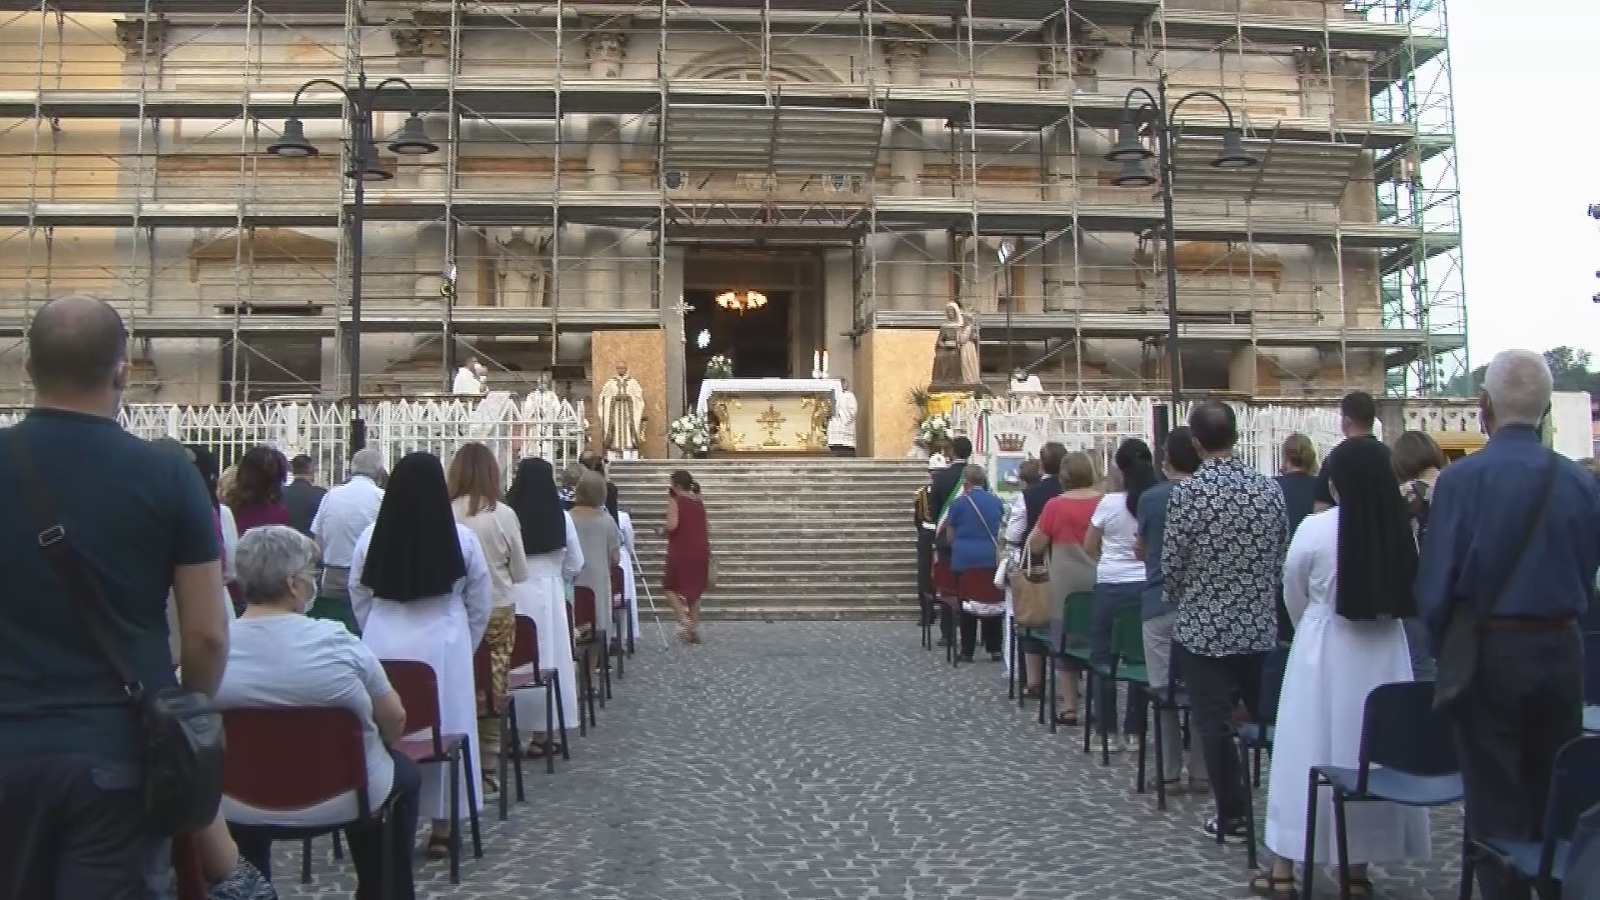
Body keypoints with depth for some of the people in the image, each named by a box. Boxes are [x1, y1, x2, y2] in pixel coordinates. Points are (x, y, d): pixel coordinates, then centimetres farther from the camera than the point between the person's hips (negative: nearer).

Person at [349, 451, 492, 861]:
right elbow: (480, 601, 0)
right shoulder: (461, 539, -10)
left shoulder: (372, 537, -6)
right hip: (443, 643, -1)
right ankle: (441, 825, 16)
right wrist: (465, 643, 16)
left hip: (384, 645, 1)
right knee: (444, 727, 9)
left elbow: (358, 597, 6)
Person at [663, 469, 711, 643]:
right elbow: (706, 529, 12)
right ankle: (694, 628, 14)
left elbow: (672, 526, -22)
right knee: (695, 590, 14)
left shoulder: (675, 501, -10)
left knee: (670, 587, 11)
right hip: (700, 551, 6)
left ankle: (684, 619, -8)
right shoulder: (699, 502, 9)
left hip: (681, 552, -6)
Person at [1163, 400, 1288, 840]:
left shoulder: (1187, 491, -14)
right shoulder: (1270, 488, -3)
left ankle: (1231, 817, 13)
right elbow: (1283, 557, 5)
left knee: (1215, 724, 5)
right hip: (1260, 626, 4)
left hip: (1204, 627, -4)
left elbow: (1170, 565, -10)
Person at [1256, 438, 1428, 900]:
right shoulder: (1401, 531, -6)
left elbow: (1294, 595, 2)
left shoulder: (1316, 528, -13)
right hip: (1384, 652, 3)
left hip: (1325, 653, -3)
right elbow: (1408, 595, 7)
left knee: (1308, 752, 5)